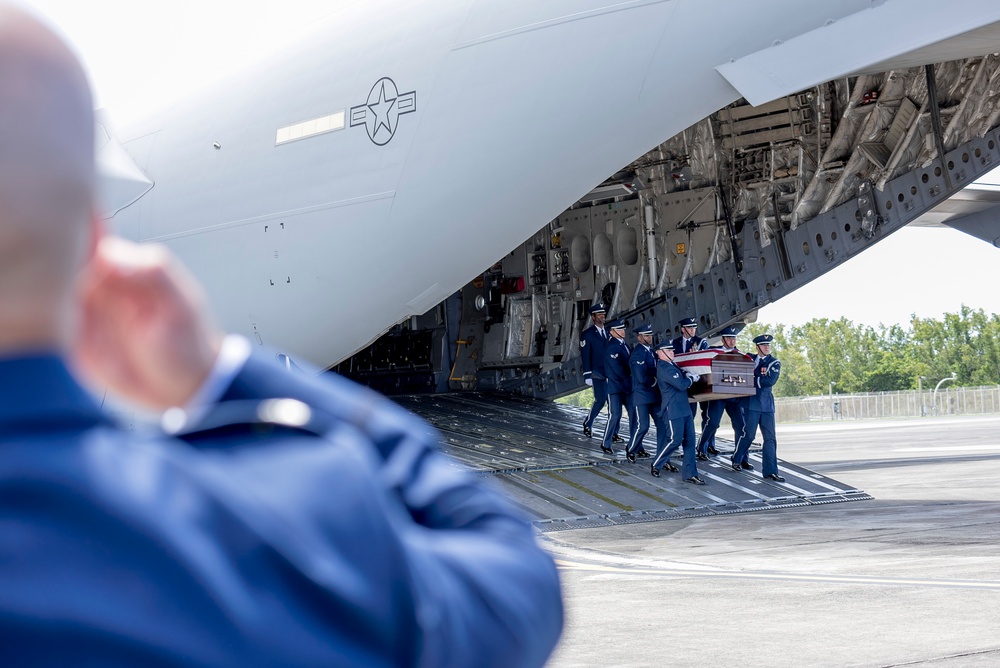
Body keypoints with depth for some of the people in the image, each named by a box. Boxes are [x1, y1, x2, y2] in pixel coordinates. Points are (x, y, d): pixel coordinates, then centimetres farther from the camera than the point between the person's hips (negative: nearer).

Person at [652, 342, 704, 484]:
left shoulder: (670, 365, 16)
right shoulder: (664, 368, -16)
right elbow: (681, 385, -20)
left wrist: (687, 376, -1)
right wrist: (692, 378, -2)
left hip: (684, 409, 10)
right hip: (673, 410, -10)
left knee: (689, 441, 5)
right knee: (675, 440, -7)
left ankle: (689, 474, 6)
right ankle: (655, 465, 12)